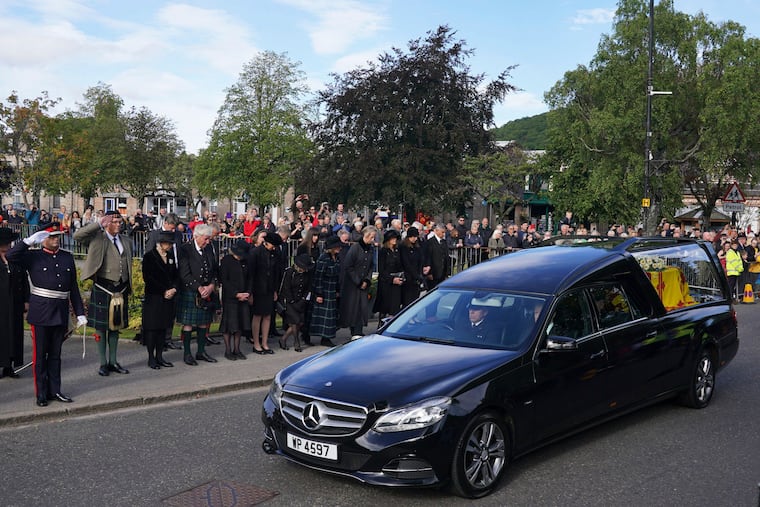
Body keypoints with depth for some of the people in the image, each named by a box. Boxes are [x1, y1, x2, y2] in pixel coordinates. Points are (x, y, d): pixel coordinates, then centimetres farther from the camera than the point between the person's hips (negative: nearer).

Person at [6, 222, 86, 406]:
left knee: (55, 354, 12)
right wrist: (30, 240, -21)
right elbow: (10, 256, -18)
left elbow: (74, 288, 12)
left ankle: (55, 390, 19)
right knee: (40, 355, 3)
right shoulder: (33, 257, 0)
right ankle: (41, 393, 11)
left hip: (61, 314, 4)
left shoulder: (68, 258, 10)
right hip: (41, 314, -3)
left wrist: (80, 313, 8)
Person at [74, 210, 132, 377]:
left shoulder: (126, 241, 13)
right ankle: (103, 363, 12)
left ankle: (113, 361, 24)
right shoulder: (97, 238, -3)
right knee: (101, 327, 3)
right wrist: (99, 224, -24)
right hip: (102, 289, -5)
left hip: (120, 290, 5)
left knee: (116, 326, 13)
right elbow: (77, 235, -20)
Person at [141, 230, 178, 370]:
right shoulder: (149, 256, -7)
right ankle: (151, 358, 7)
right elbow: (148, 277, -12)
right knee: (152, 327, -1)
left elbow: (176, 275, 13)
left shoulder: (170, 255, 11)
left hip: (168, 297, 6)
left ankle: (159, 356, 15)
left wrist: (173, 289, -6)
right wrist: (164, 291, -14)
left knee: (163, 327, 9)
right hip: (153, 297, -6)